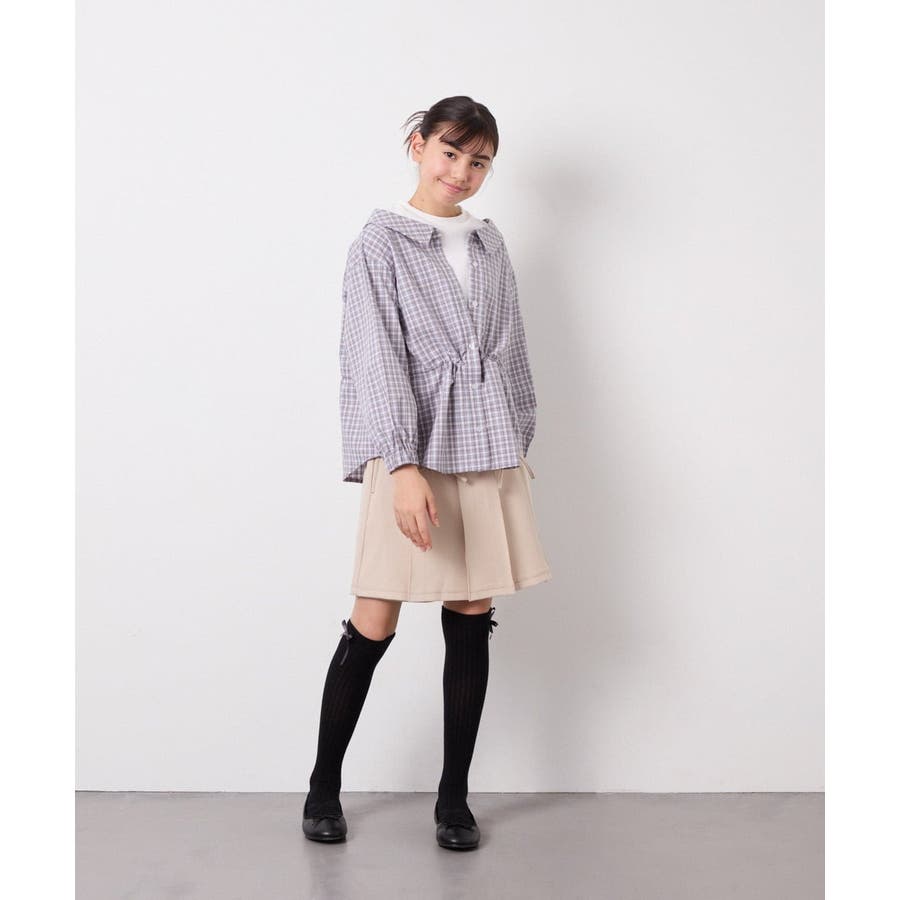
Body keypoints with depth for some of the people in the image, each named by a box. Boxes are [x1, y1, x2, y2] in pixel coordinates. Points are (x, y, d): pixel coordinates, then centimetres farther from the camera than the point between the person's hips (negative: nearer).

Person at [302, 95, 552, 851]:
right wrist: (404, 465, -19)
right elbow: (377, 359, -10)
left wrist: (520, 443, 16)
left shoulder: (490, 242, 14)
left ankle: (454, 797, 19)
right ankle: (324, 787, 19)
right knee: (374, 626, -1)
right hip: (412, 455, -5)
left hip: (488, 455, 5)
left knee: (471, 621, 6)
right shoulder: (381, 242, -1)